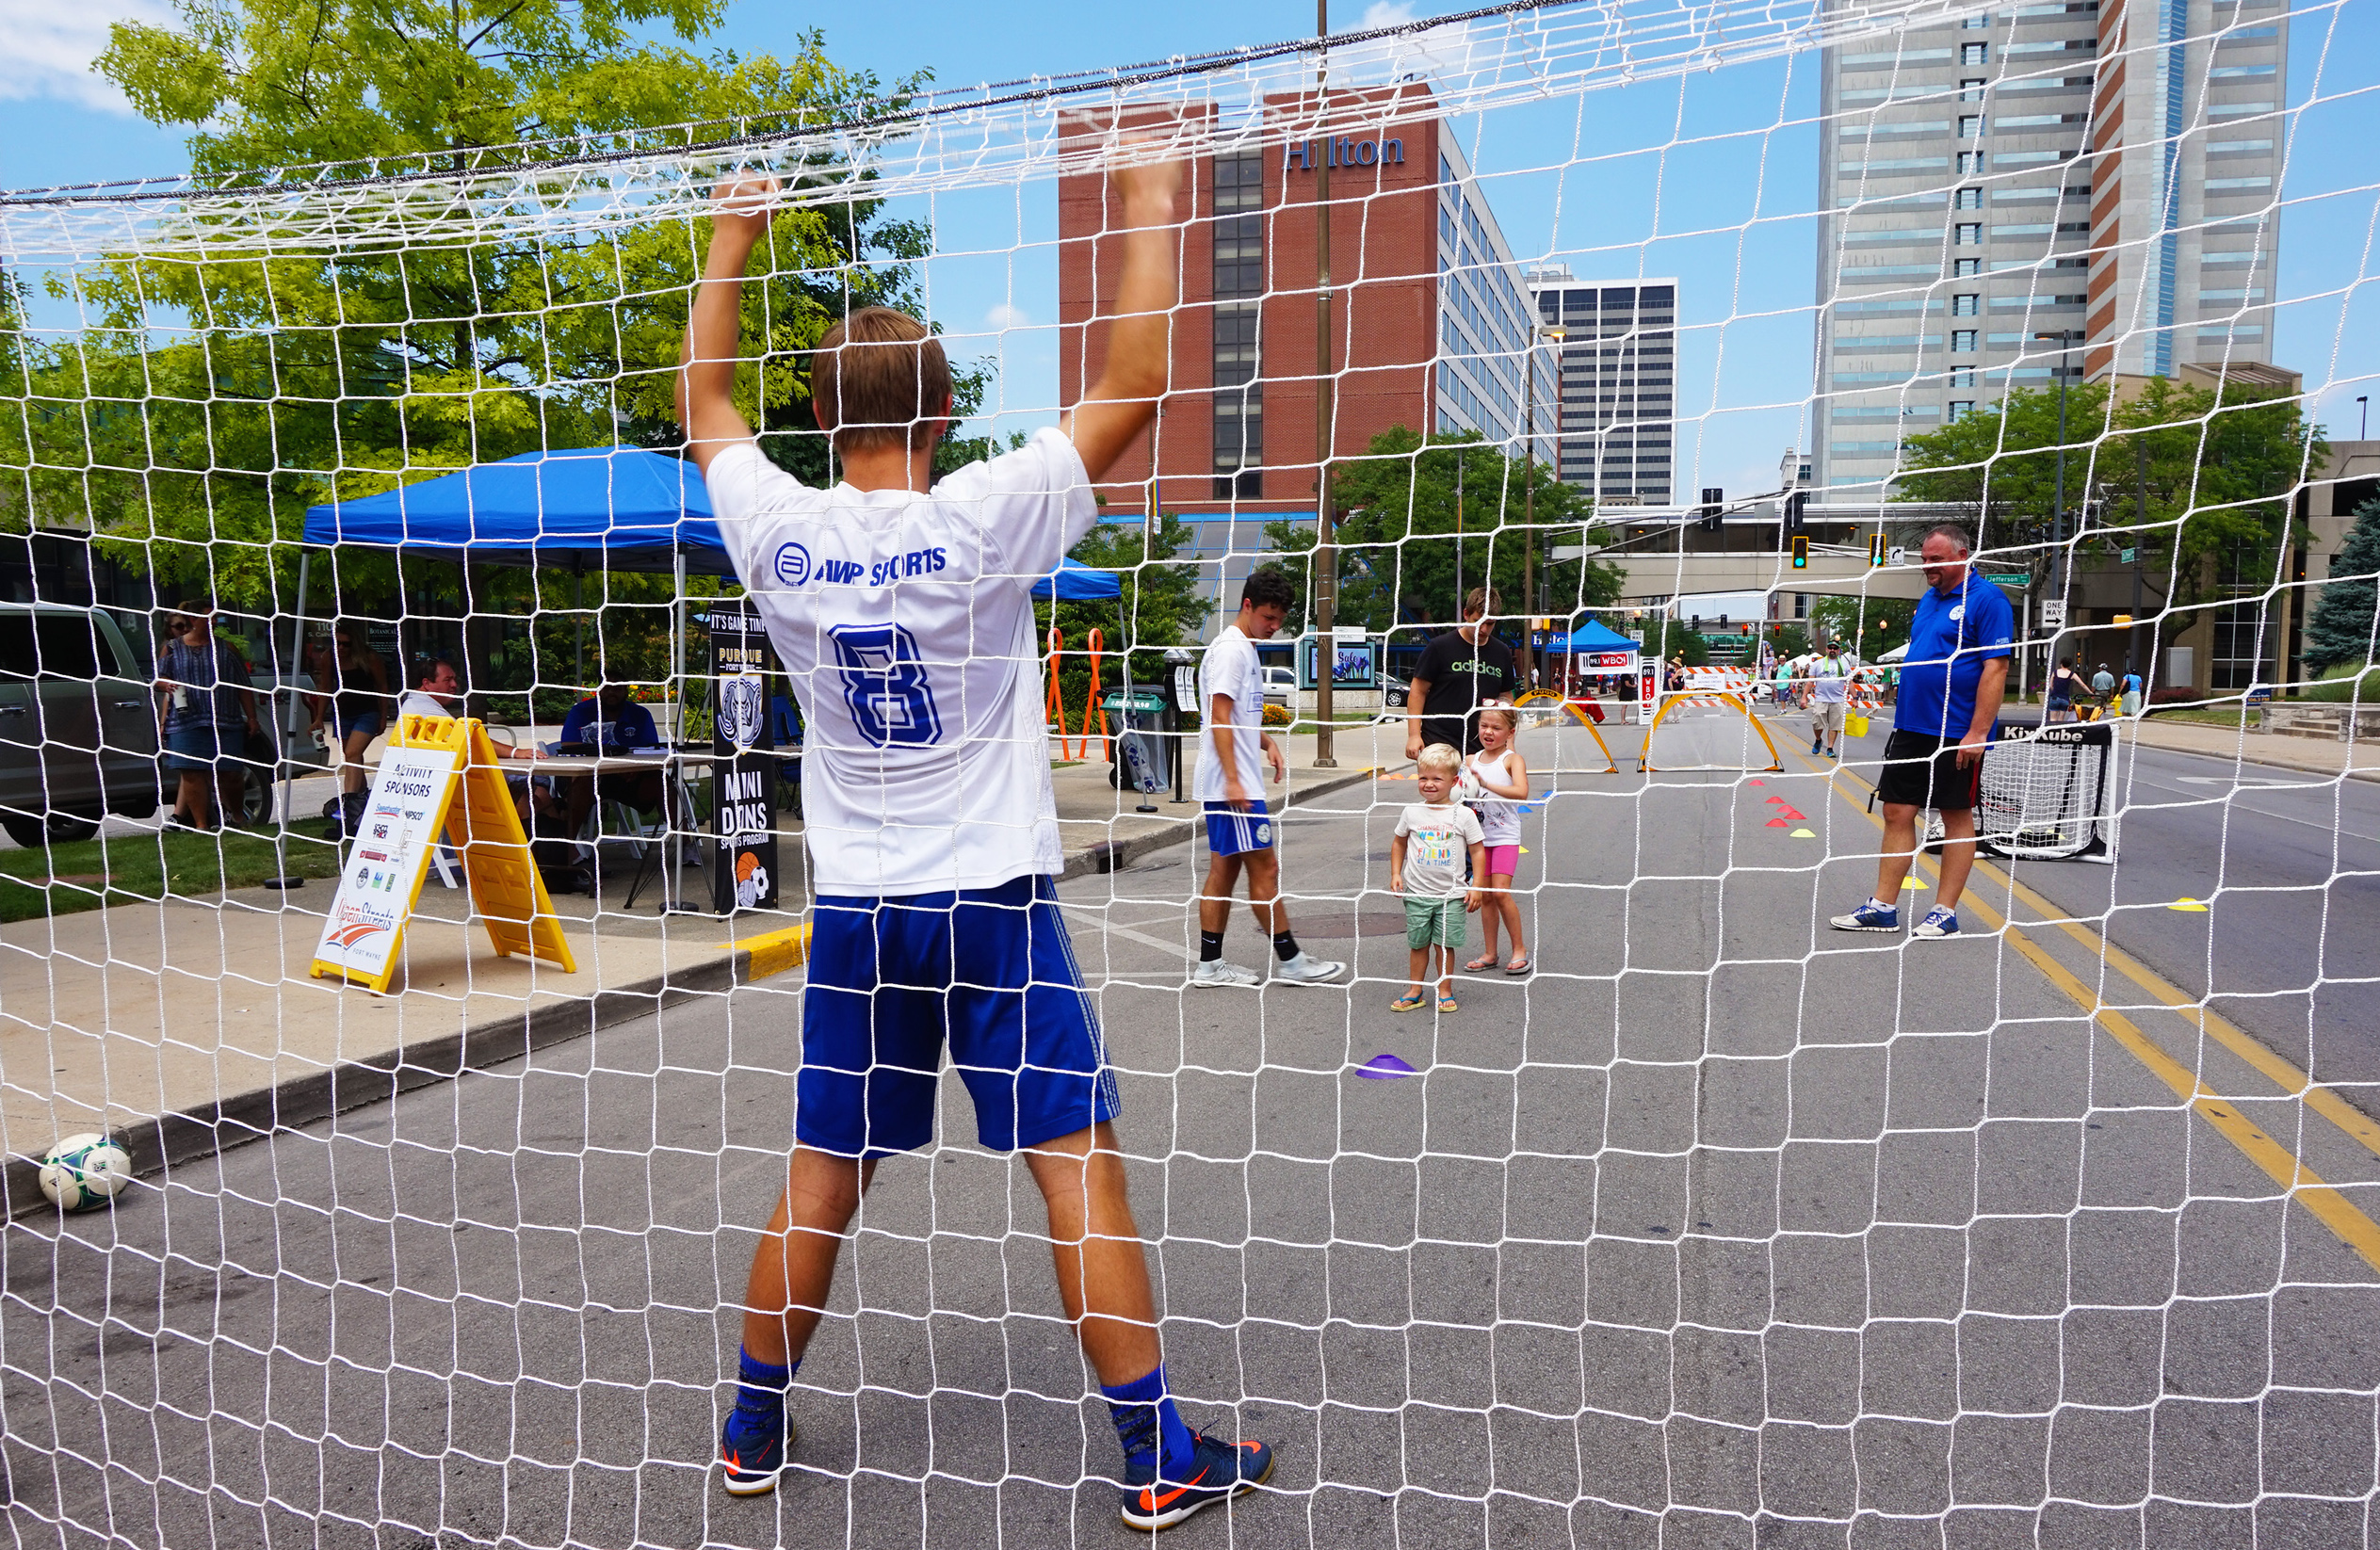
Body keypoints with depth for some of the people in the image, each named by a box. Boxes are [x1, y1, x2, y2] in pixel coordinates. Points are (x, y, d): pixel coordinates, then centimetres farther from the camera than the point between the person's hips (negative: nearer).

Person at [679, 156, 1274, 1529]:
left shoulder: (781, 535, -1)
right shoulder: (983, 520, -12)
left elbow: (705, 404, 18)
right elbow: (1134, 391, -8)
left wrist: (730, 250, 26)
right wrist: (1154, 219, 0)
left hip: (853, 908, 4)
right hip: (993, 899, -3)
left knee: (819, 1181, 15)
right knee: (1082, 1166, 3)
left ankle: (756, 1428, 31)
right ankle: (1160, 1455, 12)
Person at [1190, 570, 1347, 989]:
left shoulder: (1246, 649, 18)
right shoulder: (1230, 649, -12)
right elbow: (1219, 718, -19)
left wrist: (1266, 742, 12)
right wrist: (1232, 779, -23)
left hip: (1237, 784, 10)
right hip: (1231, 784, -10)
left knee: (1224, 869, 10)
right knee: (1265, 868, -4)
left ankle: (1210, 964, 14)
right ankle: (1290, 960, 5)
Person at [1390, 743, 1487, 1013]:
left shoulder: (1463, 815, -5)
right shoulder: (1412, 812, 1)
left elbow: (1477, 850, 0)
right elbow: (1399, 842, 16)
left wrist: (1476, 887, -5)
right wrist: (1396, 874, 7)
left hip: (1451, 894, -2)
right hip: (1417, 892, 2)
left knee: (1445, 944, 4)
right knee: (1418, 944, 9)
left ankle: (1445, 992, 18)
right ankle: (1415, 992, 20)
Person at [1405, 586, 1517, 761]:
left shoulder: (1501, 653, 13)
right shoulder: (1440, 647, -2)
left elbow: (1506, 695, 22)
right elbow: (1418, 691, -1)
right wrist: (1414, 735, -8)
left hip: (1481, 747, 4)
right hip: (1438, 744, -4)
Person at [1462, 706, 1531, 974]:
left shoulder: (1513, 759, -6)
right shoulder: (1470, 760, 9)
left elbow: (1521, 792, -23)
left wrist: (1487, 784, -30)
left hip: (1505, 835, -5)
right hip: (1479, 836, 5)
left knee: (1500, 891, -13)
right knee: (1485, 894, 7)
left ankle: (1519, 949, 2)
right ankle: (1489, 953, 16)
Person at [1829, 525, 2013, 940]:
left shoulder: (1987, 599, -9)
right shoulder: (1928, 599, 15)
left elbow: (1996, 668, -15)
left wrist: (1977, 733, -20)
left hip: (1957, 734, -8)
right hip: (1911, 727, 8)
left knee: (1957, 817, 3)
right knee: (1897, 813, 6)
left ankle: (1945, 913, 9)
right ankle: (1882, 908, 11)